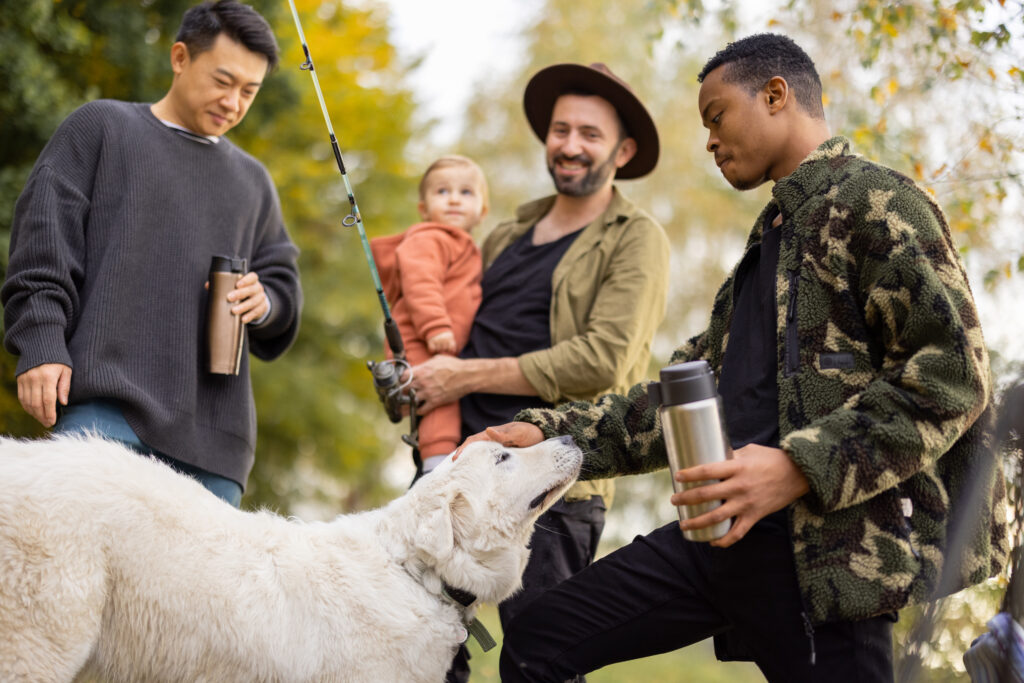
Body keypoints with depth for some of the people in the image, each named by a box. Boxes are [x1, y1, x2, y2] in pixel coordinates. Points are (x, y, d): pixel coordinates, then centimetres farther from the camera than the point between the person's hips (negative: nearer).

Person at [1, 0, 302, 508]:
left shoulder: (252, 180, 28)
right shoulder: (101, 128, 13)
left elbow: (282, 281, 29)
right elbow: (44, 237, 3)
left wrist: (265, 302, 3)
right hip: (107, 404, -5)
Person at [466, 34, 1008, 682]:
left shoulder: (875, 200, -4)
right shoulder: (771, 234, 25)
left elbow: (951, 370, -15)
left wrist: (800, 468, -22)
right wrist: (551, 432, 12)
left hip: (827, 548, -9)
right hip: (727, 527, 9)